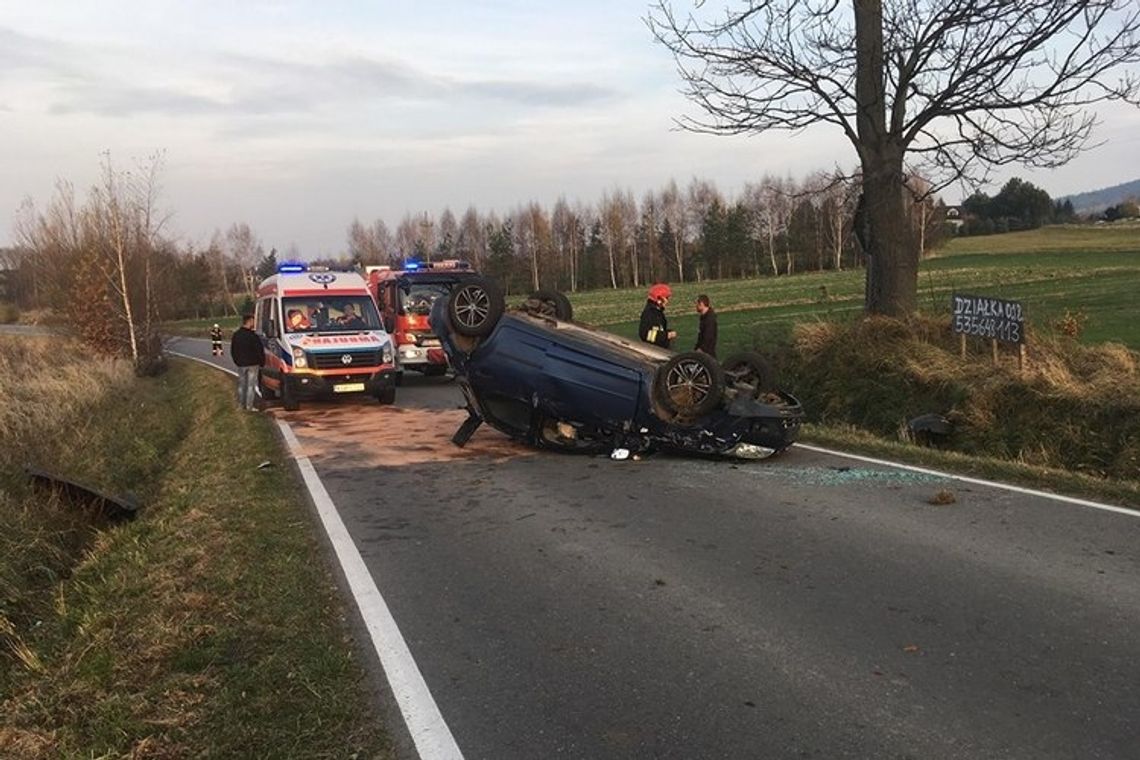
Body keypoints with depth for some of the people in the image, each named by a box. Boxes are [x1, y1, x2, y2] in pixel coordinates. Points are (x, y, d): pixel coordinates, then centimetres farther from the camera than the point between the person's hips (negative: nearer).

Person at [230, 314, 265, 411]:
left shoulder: (236, 335, 3)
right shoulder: (253, 336, -16)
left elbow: (232, 350, 13)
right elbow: (260, 351, -13)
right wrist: (262, 362, 0)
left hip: (241, 364, 5)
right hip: (252, 364, -5)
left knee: (241, 384, 14)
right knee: (251, 385, 0)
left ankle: (241, 404, 18)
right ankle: (250, 405, -1)